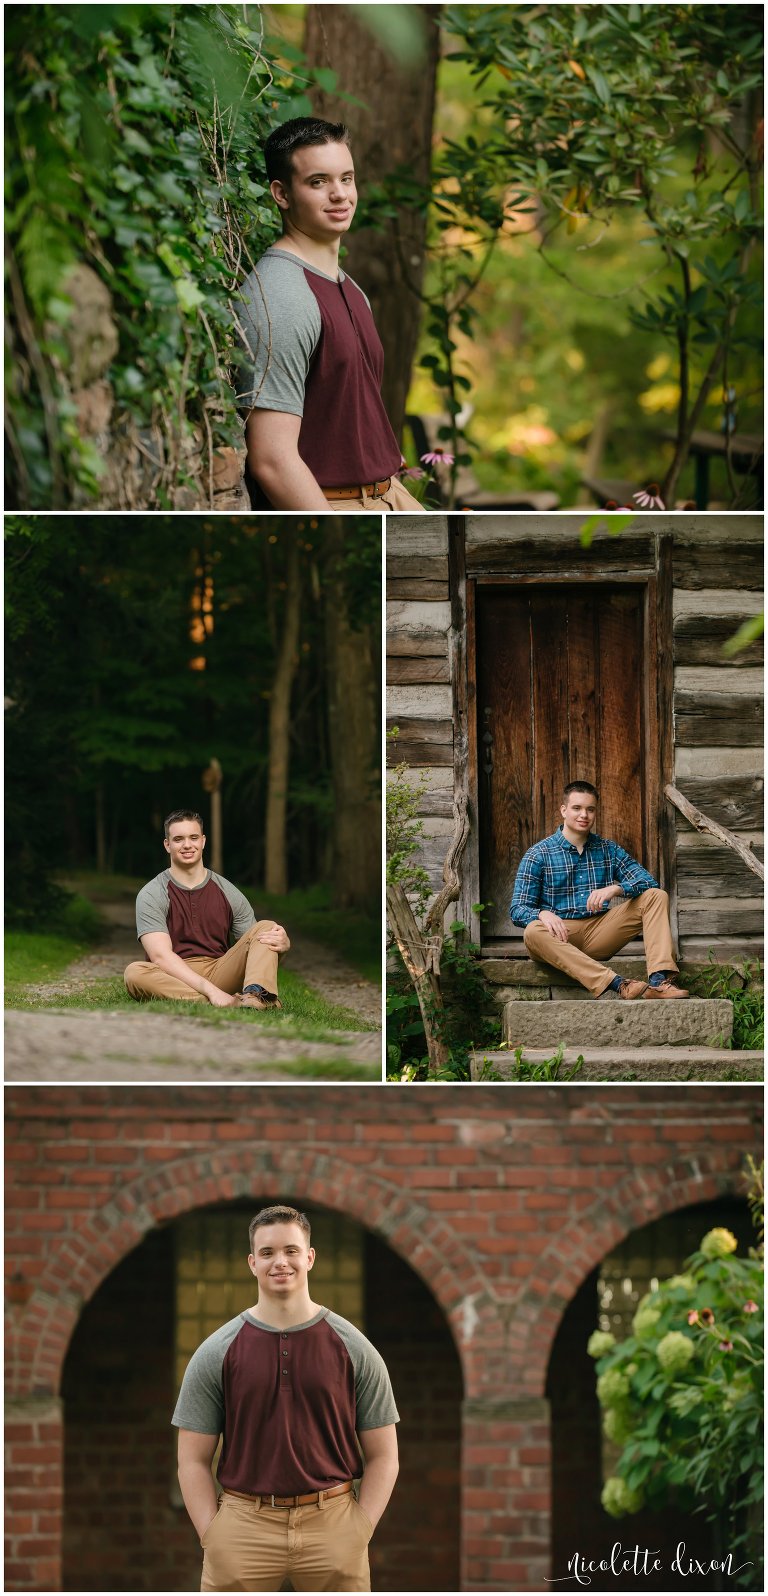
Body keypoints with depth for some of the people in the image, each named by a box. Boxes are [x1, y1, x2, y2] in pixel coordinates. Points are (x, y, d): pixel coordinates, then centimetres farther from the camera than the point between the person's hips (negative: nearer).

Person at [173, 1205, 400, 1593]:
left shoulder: (354, 1349, 4)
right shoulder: (216, 1353, 4)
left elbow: (382, 1455, 6)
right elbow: (193, 1460, 5)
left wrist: (359, 1533, -4)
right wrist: (213, 1539, -6)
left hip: (332, 1523, 0)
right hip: (243, 1526, 0)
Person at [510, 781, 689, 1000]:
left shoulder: (608, 850, 15)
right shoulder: (538, 855, 5)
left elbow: (648, 882, 2)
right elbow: (518, 909, -3)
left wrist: (616, 889, -20)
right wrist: (543, 914, -28)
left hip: (599, 933, 3)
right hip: (561, 935, -3)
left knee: (656, 897, -10)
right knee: (533, 931, -38)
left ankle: (658, 980, -33)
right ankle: (618, 985, -50)